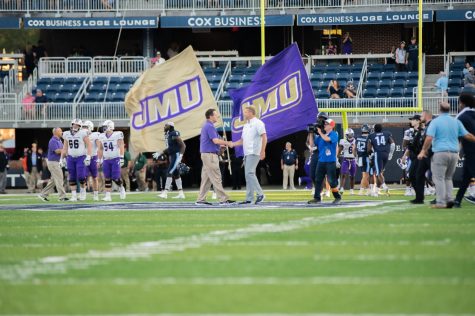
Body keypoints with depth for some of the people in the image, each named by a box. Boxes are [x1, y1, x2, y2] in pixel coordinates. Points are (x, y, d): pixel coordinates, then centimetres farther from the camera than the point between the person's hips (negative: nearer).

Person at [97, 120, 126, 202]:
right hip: (106, 160, 5)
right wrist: (99, 160, 13)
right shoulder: (102, 137, 7)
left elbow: (121, 148, -11)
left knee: (115, 178, -9)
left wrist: (121, 158, -17)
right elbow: (100, 149, 15)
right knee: (107, 178, 0)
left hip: (115, 159, -5)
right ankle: (108, 196, 2)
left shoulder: (117, 135, -9)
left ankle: (121, 188, 21)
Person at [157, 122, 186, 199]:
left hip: (176, 155, -10)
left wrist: (180, 155, -27)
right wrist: (160, 153, 23)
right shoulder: (167, 135, 12)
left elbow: (183, 145, -17)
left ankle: (165, 193, -16)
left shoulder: (174, 134, -16)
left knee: (169, 173, -14)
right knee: (176, 174, 12)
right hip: (172, 156, 10)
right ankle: (181, 193, 17)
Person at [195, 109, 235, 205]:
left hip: (206, 154, 10)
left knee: (206, 178, 10)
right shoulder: (210, 126, -15)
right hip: (210, 154, -10)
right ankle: (223, 199, -9)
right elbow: (216, 140, -23)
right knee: (216, 178, -9)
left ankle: (201, 199, 10)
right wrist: (227, 143, -10)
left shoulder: (206, 126, 17)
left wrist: (221, 144, 20)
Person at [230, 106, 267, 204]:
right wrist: (233, 144, 8)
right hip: (247, 154, 9)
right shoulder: (246, 125, 21)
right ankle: (249, 198, 8)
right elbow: (242, 140, 24)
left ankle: (260, 194, -16)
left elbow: (264, 137, -14)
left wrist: (263, 151, -22)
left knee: (249, 173, -18)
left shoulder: (257, 123, -6)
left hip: (254, 152, -9)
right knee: (248, 175, 7)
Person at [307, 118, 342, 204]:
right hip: (321, 161, 6)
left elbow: (327, 139, -24)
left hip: (330, 161, -6)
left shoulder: (334, 134, -5)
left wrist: (320, 132, -10)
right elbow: (312, 145, 14)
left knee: (331, 180, -5)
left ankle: (337, 197, 9)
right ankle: (317, 198, 7)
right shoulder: (320, 135, 14)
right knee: (318, 180, 4)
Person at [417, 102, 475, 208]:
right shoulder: (456, 122, 9)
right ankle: (449, 199, 5)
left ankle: (441, 202, -5)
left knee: (439, 178, 0)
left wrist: (424, 151, -4)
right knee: (448, 178, 17)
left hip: (440, 153, -5)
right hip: (454, 153, 5)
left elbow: (429, 138, -12)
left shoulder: (435, 122, -3)